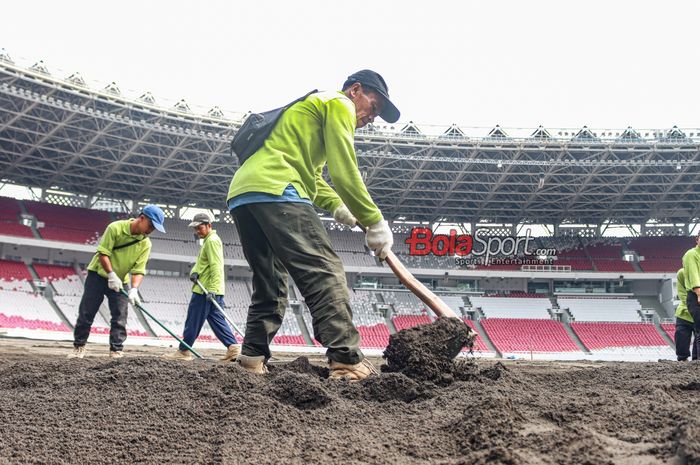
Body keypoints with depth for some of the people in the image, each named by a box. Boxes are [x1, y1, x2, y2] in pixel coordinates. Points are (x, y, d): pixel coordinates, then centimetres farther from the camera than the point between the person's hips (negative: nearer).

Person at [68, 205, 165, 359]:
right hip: (98, 274, -3)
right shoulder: (116, 228, -18)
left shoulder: (145, 244, -8)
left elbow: (138, 270, -11)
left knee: (120, 318, -4)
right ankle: (79, 347, 14)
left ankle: (116, 351, 2)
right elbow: (103, 252, -19)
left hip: (120, 281, 3)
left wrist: (134, 289, -27)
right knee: (86, 313, 1)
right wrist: (111, 275, -28)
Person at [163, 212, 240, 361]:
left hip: (205, 290, -10)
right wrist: (194, 272, -3)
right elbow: (201, 264, 20)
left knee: (193, 321, -2)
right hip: (207, 290, 10)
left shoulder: (212, 241, -12)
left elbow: (216, 267, -20)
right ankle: (233, 347, -1)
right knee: (217, 320, 6)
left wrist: (212, 289, -27)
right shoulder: (208, 240, 21)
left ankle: (184, 351, 6)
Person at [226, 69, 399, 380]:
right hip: (274, 190, -10)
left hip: (240, 194, 10)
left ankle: (252, 361, 8)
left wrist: (338, 205, 21)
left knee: (270, 287, 14)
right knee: (325, 273, -16)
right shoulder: (339, 104, 6)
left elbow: (311, 176, 38)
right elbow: (344, 172, -6)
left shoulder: (311, 106, 36)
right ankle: (348, 363, -24)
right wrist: (376, 223, -1)